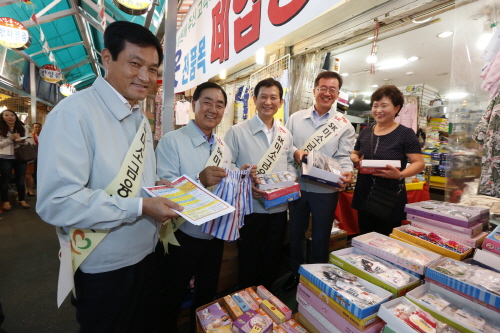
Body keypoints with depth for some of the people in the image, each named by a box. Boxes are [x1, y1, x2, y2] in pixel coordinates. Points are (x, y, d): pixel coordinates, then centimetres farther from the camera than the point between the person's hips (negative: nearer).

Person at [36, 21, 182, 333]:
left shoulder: (140, 120, 8)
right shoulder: (73, 113, -21)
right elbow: (56, 202, -27)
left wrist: (165, 186, -4)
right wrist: (140, 208, -26)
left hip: (150, 255, 8)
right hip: (106, 269, -7)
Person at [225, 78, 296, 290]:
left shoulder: (286, 135, 7)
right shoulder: (237, 132, -8)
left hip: (279, 208, 5)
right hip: (251, 208, -4)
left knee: (273, 261, 21)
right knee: (249, 262, 14)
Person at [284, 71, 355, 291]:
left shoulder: (344, 125, 0)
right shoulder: (296, 118, 4)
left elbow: (343, 157, -6)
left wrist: (346, 172, -27)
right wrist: (295, 151, -19)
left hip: (326, 190, -1)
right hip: (297, 186, 2)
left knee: (321, 238, 14)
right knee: (296, 233, 17)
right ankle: (295, 273, 40)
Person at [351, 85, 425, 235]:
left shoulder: (406, 133, -7)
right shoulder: (365, 132, 7)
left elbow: (419, 162, -10)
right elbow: (354, 154, 17)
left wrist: (400, 174, -29)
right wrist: (355, 159, -6)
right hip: (363, 198, 5)